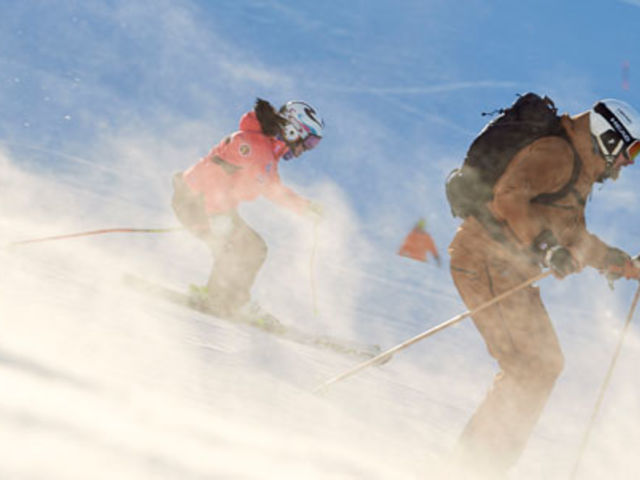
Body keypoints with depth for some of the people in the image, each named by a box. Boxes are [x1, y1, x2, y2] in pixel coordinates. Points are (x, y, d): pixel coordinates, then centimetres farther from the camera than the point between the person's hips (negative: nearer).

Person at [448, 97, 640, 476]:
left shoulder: (578, 172, 22)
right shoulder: (556, 153, -11)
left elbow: (573, 237, 35)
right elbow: (510, 194, -27)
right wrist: (546, 247, -34)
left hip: (512, 271, 10)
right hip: (488, 262, -10)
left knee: (545, 364, 11)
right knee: (532, 368, -12)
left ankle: (477, 461, 13)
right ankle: (478, 464, -10)